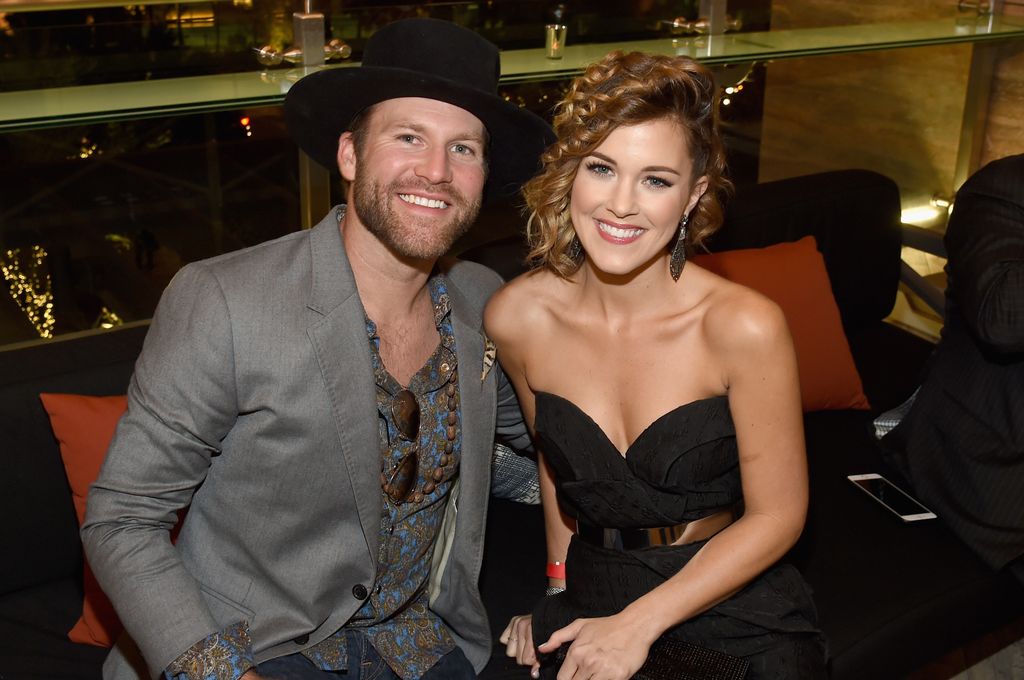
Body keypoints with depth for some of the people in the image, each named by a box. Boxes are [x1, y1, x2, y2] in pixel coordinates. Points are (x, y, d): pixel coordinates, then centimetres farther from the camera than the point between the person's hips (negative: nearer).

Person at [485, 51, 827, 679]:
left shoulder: (745, 328, -19)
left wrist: (637, 625, -12)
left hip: (735, 614, -2)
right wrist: (559, 589, 9)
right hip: (590, 600, 2)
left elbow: (777, 516, -10)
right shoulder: (517, 319, -9)